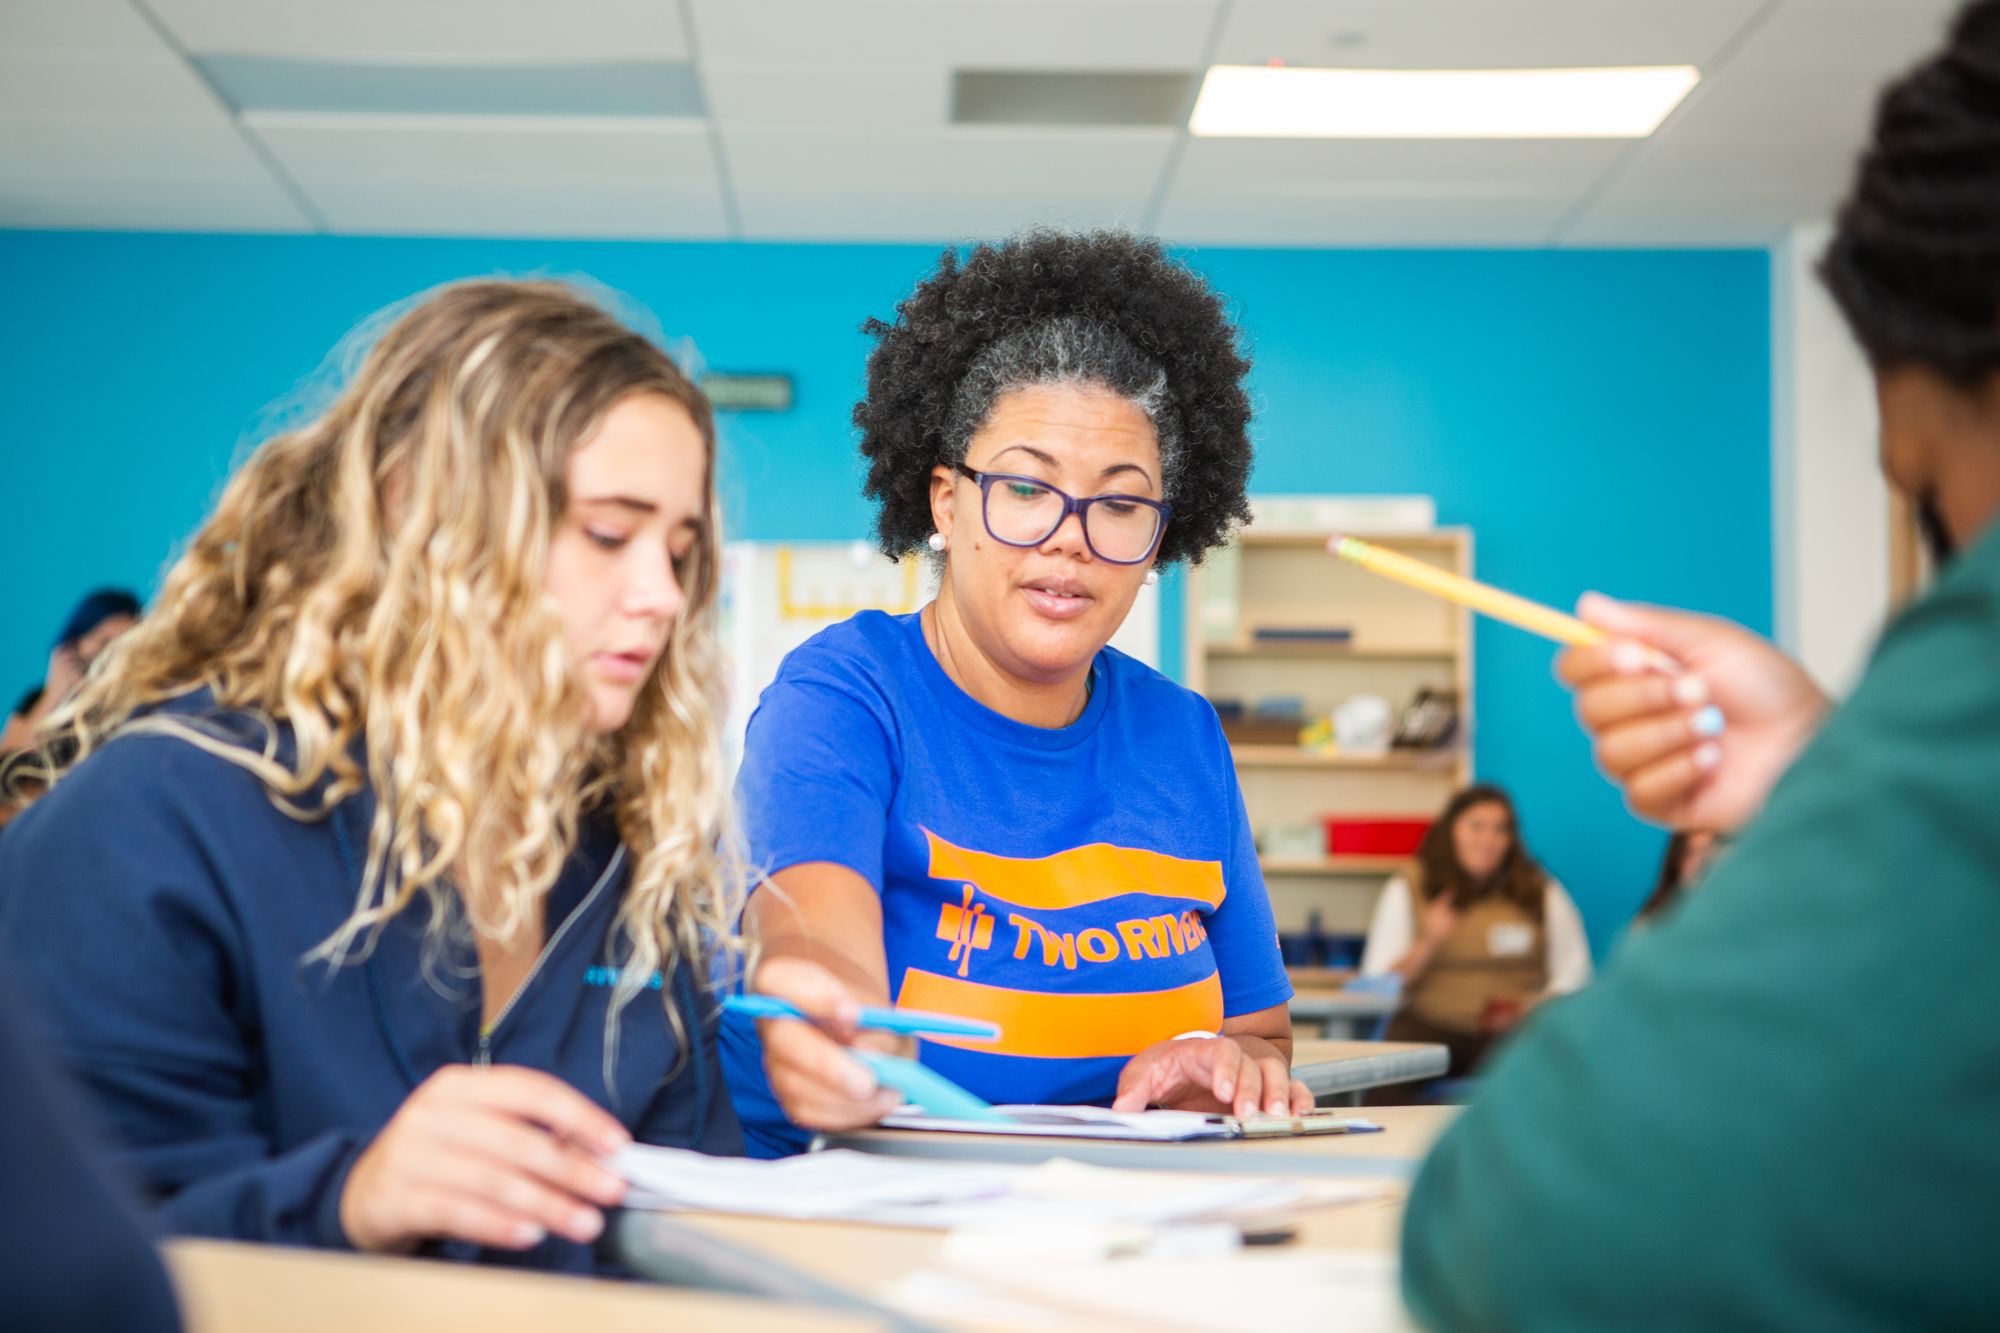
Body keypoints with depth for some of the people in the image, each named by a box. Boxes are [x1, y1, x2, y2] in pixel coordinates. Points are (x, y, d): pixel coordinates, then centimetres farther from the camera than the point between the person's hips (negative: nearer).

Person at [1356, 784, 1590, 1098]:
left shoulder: (1542, 893, 11)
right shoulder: (1406, 891, 9)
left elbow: (1573, 969, 8)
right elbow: (1377, 983, 4)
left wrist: (1533, 1007, -10)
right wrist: (1428, 943, -12)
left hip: (1509, 1029, 1)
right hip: (1430, 1026, -1)